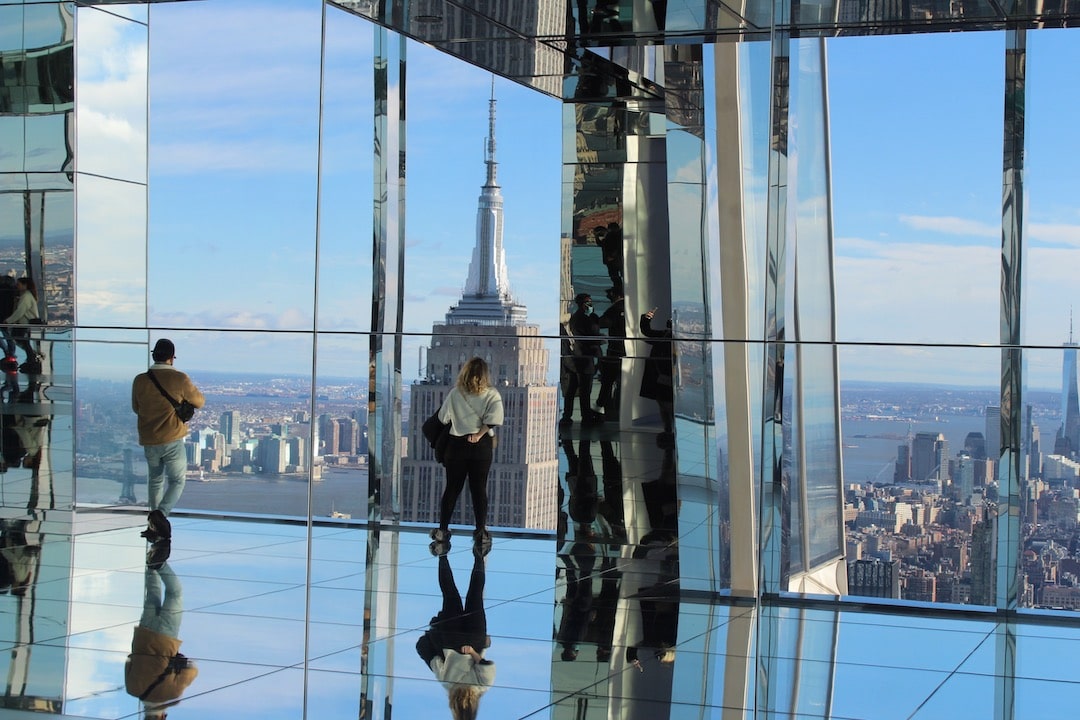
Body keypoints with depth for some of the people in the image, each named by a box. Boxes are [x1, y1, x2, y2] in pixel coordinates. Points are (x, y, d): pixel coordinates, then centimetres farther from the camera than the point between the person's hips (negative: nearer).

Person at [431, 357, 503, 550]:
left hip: (457, 444, 1)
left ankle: (442, 532, 7)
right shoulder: (492, 395, -4)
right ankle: (481, 532, 8)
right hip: (481, 446, -1)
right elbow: (493, 419, -18)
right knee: (479, 488, 6)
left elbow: (443, 418, 2)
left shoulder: (455, 393, 0)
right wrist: (480, 433, -9)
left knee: (452, 488, 7)